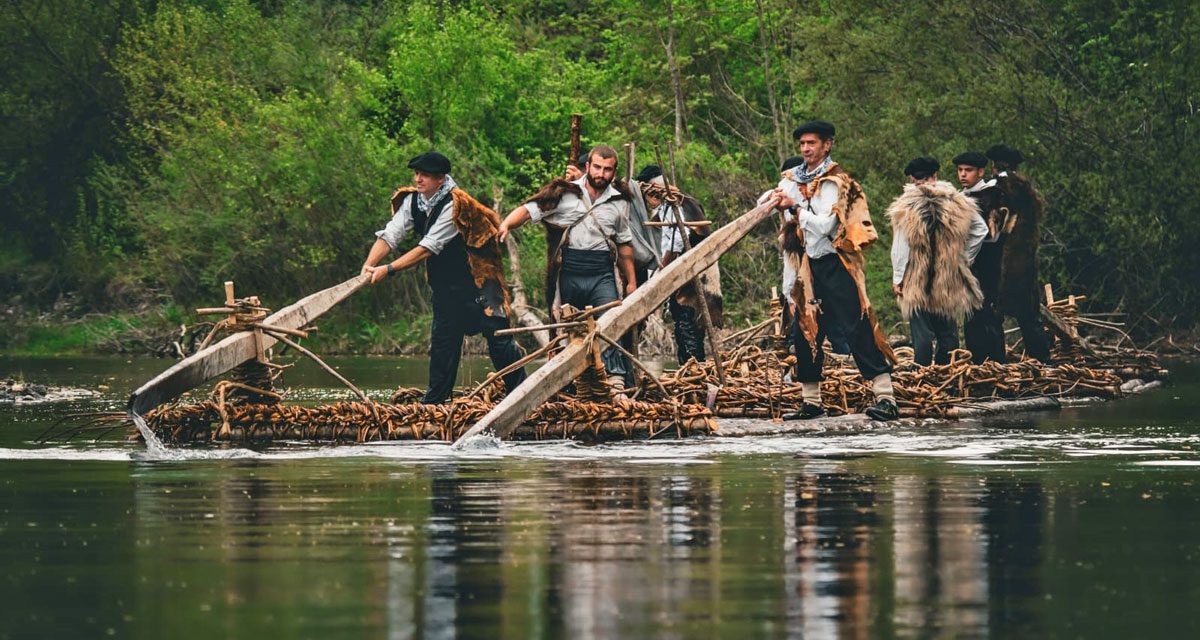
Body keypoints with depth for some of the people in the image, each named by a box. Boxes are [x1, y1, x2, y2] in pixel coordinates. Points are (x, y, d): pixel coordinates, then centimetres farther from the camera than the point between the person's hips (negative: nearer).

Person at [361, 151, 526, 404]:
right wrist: (369, 265, -24)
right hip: (445, 284, 7)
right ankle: (434, 401, 16)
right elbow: (390, 235, -7)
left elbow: (428, 249, -27)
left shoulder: (454, 205, -24)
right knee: (443, 341, 10)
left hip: (478, 281, -7)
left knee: (499, 340, -5)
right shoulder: (412, 201, -1)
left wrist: (388, 269, -29)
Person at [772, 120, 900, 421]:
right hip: (811, 266, 8)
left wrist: (795, 207, -11)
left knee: (856, 329, -13)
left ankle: (885, 399, -17)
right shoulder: (797, 179, 14)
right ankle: (811, 402, 15)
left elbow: (825, 225, -17)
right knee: (804, 332, 7)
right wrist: (781, 204, 4)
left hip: (835, 265, -8)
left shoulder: (833, 181, -9)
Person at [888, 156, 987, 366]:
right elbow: (980, 230, 4)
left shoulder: (905, 206, -9)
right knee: (948, 332, 10)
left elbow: (901, 246, -10)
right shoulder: (956, 202, 1)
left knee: (922, 333, -1)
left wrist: (897, 278, -5)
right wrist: (965, 258, 11)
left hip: (916, 280, -3)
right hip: (950, 280, 3)